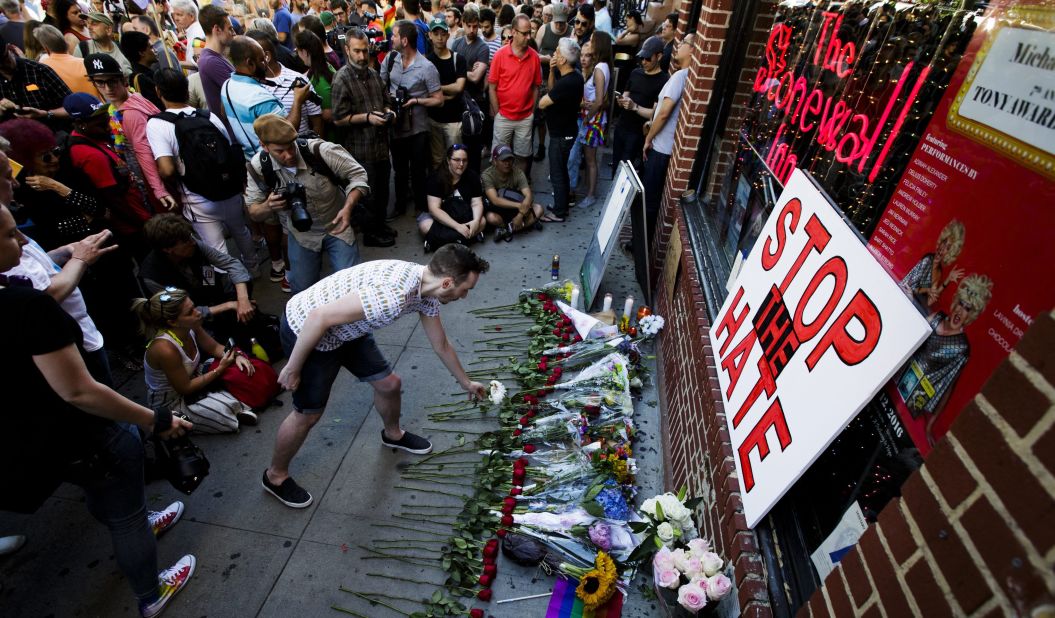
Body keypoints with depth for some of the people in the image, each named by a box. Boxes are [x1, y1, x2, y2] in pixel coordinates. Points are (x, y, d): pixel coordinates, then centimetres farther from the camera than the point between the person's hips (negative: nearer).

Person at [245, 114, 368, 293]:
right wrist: (268, 206, -30)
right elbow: (254, 212, -5)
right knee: (302, 288, 7)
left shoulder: (319, 150, -26)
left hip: (336, 226, -2)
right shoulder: (258, 167, -16)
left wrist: (348, 207, -32)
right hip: (300, 234, 3)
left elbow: (357, 174, -17)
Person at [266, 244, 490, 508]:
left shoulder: (428, 289, -7)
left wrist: (466, 383, 20)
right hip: (307, 330, -8)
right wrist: (293, 368, -19)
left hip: (345, 330, 8)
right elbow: (319, 317, -32)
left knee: (389, 384, 13)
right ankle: (276, 476, 34)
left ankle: (393, 434, 43)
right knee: (308, 414, 7)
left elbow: (441, 345, 9)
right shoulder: (393, 295, -37)